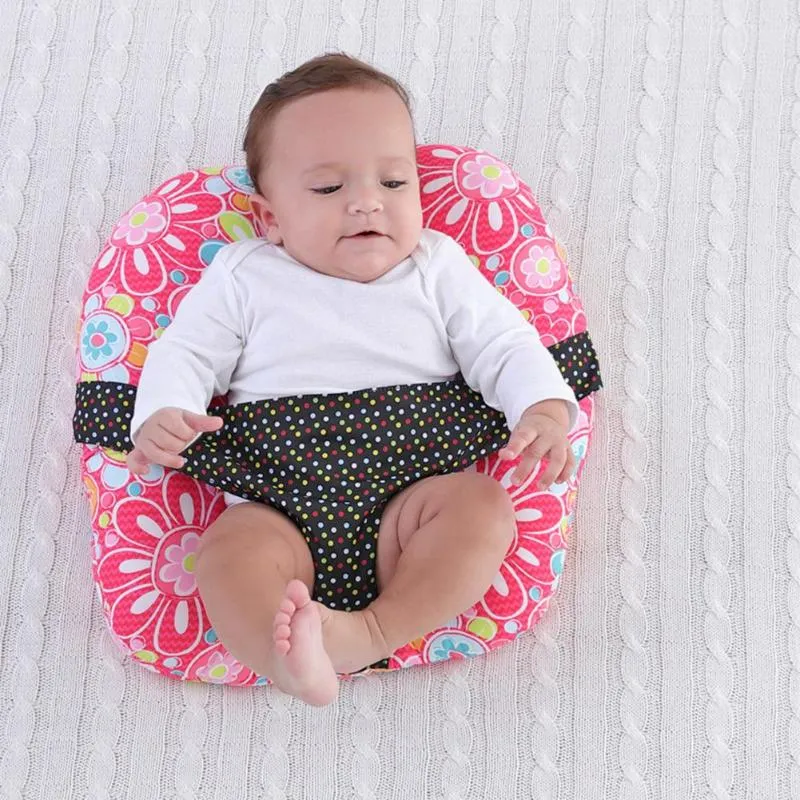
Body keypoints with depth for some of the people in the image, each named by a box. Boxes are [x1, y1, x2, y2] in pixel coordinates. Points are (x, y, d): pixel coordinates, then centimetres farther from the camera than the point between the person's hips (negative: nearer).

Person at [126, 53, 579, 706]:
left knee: (483, 502, -28)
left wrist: (545, 407, -13)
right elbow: (185, 353, 10)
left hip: (408, 497, 1)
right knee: (230, 547, -30)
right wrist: (163, 415, -13)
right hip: (278, 510, 0)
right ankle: (289, 659, -49)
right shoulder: (245, 276, 13)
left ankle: (372, 632, -37)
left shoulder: (437, 268, 14)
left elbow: (503, 345, 9)